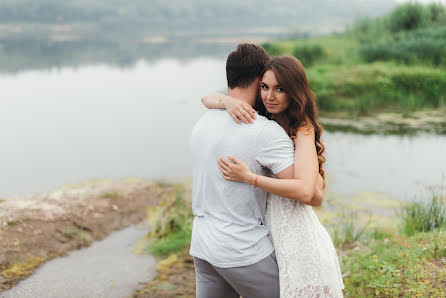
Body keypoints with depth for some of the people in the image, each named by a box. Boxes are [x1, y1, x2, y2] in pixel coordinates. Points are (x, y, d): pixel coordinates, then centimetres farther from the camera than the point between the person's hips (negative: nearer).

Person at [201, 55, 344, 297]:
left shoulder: (302, 130, -14)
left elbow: (305, 190, -25)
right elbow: (207, 99, 5)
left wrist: (249, 178, -27)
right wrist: (227, 101, -18)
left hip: (296, 236, -6)